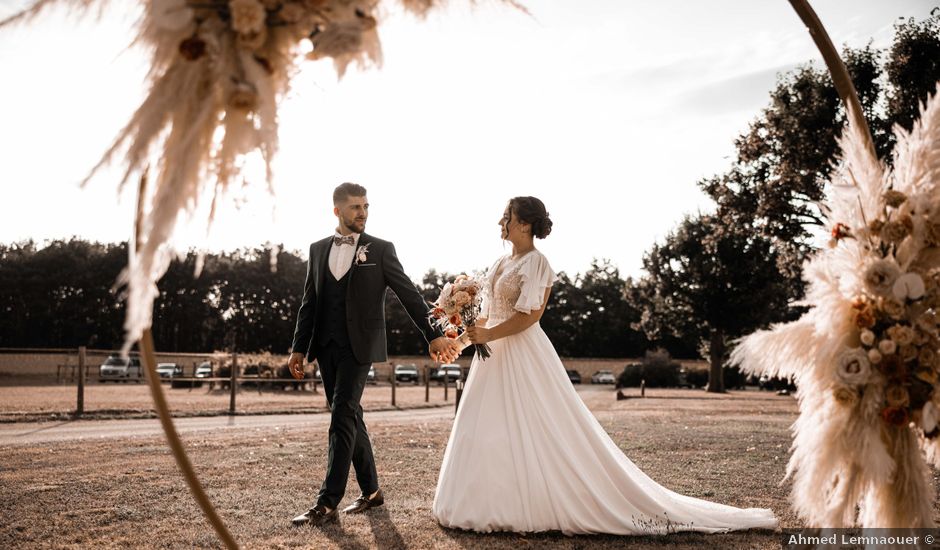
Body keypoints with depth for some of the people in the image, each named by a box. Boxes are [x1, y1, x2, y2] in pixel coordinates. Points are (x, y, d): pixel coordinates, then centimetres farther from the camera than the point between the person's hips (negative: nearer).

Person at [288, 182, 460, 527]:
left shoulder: (381, 249, 0)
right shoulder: (318, 249, 11)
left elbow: (409, 295, 0)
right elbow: (309, 303, 12)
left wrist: (433, 336, -5)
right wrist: (299, 348, 8)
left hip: (359, 346, -5)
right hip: (326, 346, 5)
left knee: (343, 417, -11)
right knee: (350, 417, 11)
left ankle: (327, 504, -8)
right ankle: (370, 491, 25)